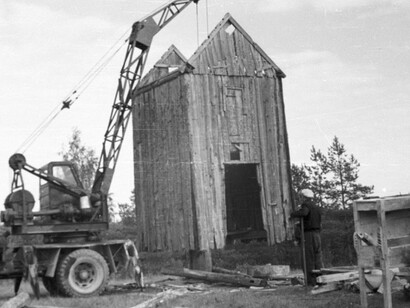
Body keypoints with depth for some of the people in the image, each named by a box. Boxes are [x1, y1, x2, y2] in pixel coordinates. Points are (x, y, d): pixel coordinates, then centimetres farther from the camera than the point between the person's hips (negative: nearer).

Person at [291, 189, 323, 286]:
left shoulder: (306, 205, -8)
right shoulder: (317, 207, 18)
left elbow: (303, 212, -31)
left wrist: (292, 214, -17)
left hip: (308, 234, -8)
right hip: (317, 234, 8)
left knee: (309, 259, -4)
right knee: (318, 259, 10)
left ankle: (311, 281, -4)